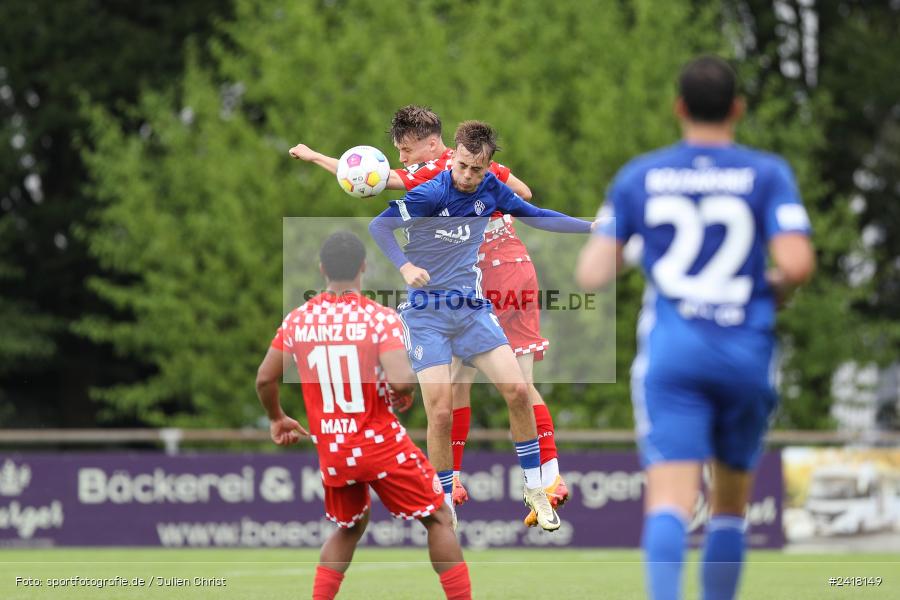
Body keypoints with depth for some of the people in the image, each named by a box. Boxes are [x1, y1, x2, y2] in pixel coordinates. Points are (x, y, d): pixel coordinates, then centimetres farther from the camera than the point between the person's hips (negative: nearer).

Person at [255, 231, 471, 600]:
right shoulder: (379, 317, -15)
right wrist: (406, 393, -3)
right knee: (438, 519, 11)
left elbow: (265, 380, 4)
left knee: (349, 528, 26)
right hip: (382, 445, -4)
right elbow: (401, 380, -27)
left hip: (331, 451, 4)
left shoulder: (298, 320, -2)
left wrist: (277, 419, 23)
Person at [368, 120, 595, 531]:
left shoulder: (491, 189, -2)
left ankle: (534, 489, 9)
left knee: (518, 391, -7)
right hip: (427, 313, -5)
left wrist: (593, 227, 12)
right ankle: (445, 507, 4)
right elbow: (379, 226, -16)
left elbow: (535, 216, 13)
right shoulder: (430, 195, -19)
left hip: (472, 308, 5)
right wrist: (405, 266, -31)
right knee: (441, 412, -13)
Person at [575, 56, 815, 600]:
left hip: (669, 355, 0)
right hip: (747, 354, 1)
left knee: (669, 500, -12)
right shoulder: (768, 174, 1)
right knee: (731, 502, 17)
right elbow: (797, 263, -12)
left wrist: (621, 252, 26)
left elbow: (591, 274, 3)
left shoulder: (637, 178, 5)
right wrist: (778, 288, 11)